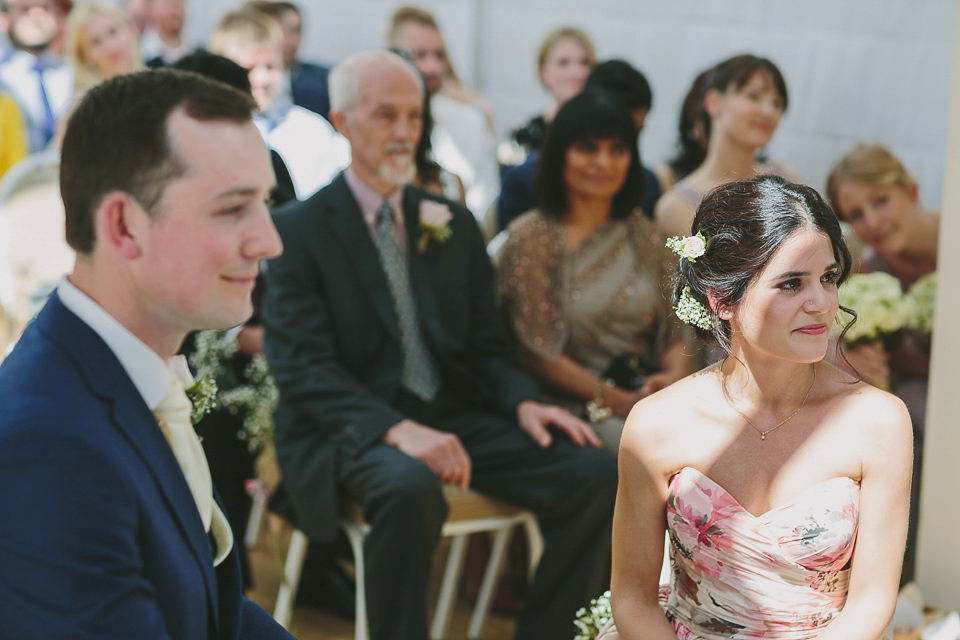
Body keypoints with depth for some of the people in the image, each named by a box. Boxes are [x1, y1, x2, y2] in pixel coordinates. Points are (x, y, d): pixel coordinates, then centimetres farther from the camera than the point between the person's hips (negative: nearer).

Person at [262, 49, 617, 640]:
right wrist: (398, 430, -26)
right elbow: (304, 367, -10)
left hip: (455, 414, 5)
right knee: (410, 488, -39)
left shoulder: (453, 224, 15)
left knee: (596, 471, -17)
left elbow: (486, 342, 16)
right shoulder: (298, 229, -1)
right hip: (354, 428, -5)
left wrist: (524, 402, -7)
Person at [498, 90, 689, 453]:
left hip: (649, 392, 5)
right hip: (573, 403, -5)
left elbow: (676, 327, 13)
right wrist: (619, 401, -12)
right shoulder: (530, 236, -2)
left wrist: (675, 378, -10)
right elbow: (536, 353, -5)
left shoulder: (641, 232, 15)